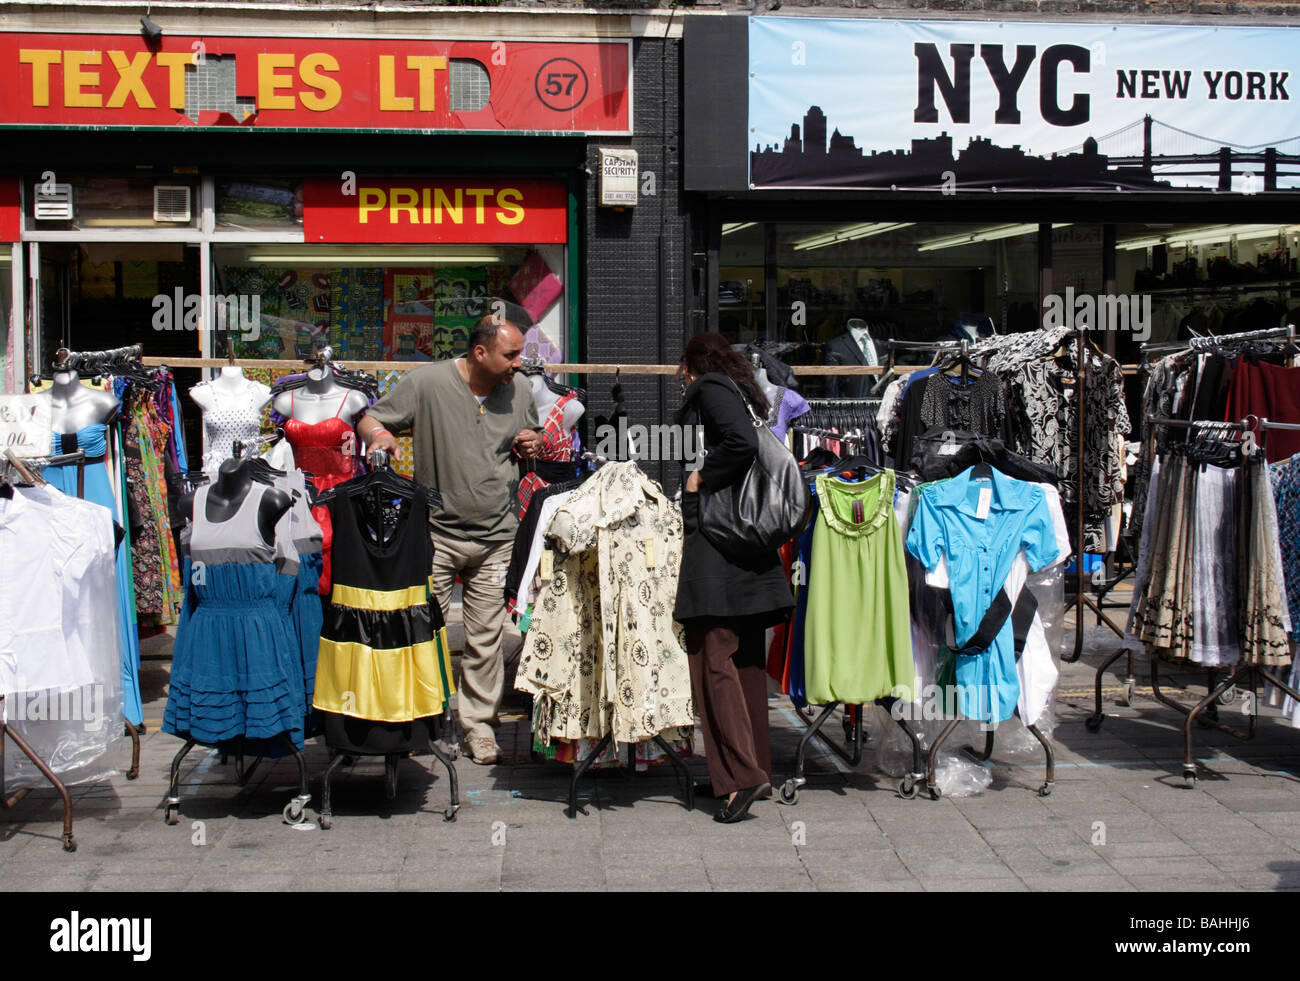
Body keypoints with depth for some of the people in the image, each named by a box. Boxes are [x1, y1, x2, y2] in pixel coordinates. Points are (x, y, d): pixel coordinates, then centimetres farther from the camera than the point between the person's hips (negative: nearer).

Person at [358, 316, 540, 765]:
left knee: (486, 638, 6)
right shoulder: (426, 383, -10)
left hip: (496, 536, 3)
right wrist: (378, 433, -26)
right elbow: (368, 420, -3)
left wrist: (530, 446, -3)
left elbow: (531, 438, 21)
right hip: (435, 532, -3)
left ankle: (479, 723, 20)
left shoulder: (520, 388, 4)